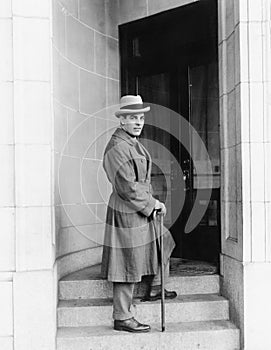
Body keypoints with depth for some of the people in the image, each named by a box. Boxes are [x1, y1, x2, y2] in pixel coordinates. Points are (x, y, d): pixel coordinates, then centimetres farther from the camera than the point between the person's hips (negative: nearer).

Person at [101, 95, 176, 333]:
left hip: (141, 210, 11)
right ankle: (122, 318, 11)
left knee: (165, 241, 25)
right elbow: (127, 188, -24)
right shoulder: (117, 147, -20)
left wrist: (152, 203, 12)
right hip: (126, 214, -11)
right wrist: (153, 204, -14)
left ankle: (155, 289, 39)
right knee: (128, 266, -2)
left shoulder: (134, 143, 13)